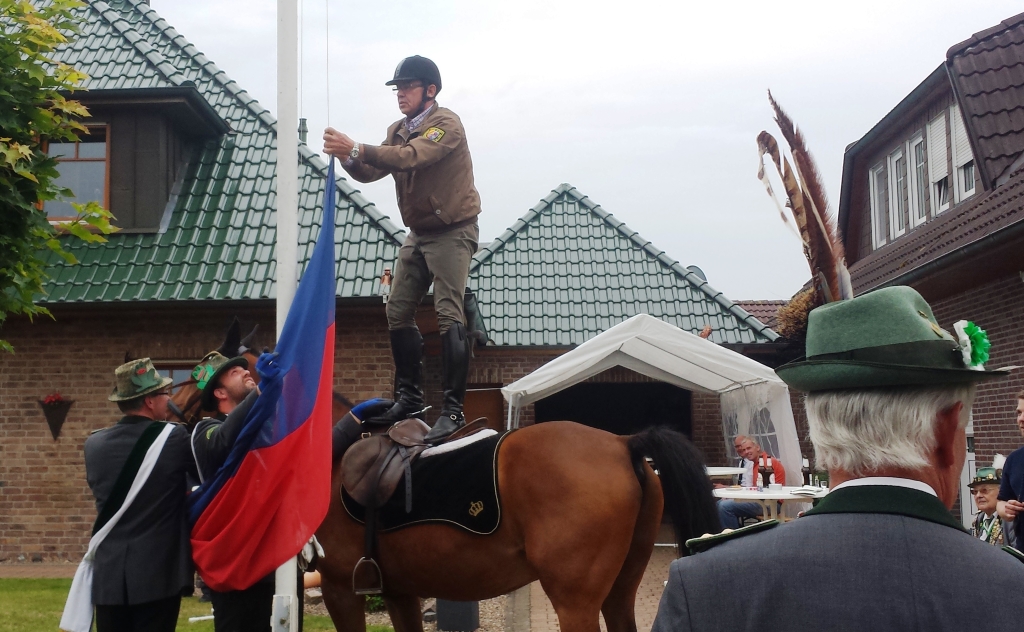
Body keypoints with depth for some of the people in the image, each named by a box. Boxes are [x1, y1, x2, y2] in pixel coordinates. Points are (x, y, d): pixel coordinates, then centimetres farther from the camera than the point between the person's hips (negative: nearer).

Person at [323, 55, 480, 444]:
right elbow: (370, 172, 0)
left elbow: (412, 156, -32)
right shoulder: (398, 131, 11)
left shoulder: (446, 124, -15)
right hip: (418, 234, 8)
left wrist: (357, 149, -39)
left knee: (448, 315, -15)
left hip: (452, 232, -8)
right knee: (398, 312, 7)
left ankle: (453, 410, -16)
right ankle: (410, 399, 18)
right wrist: (348, 157, -21)